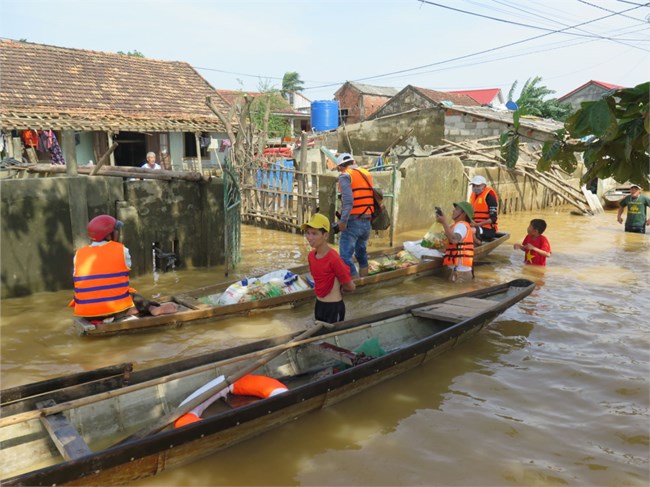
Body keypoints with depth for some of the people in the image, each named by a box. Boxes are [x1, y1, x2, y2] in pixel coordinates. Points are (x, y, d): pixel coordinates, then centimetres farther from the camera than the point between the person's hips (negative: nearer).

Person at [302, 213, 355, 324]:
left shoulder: (333, 258, -24)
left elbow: (350, 287, -15)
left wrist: (336, 289, 2)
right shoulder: (311, 255, -1)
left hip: (334, 307, -7)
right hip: (319, 304, 7)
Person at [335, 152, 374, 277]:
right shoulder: (367, 174, 16)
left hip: (353, 222, -8)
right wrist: (368, 217, 13)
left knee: (345, 257, -7)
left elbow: (348, 201, -18)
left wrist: (343, 221, -16)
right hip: (366, 222, 8)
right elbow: (373, 198, 11)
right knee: (361, 254, 21)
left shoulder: (345, 175, -5)